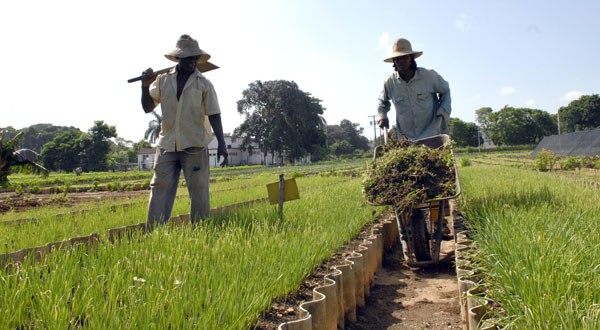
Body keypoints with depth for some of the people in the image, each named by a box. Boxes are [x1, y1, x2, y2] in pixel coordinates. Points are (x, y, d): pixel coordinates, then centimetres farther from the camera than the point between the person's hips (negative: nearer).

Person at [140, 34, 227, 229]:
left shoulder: (203, 84, 5)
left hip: (195, 146, -2)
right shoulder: (163, 80, 11)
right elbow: (148, 108, 16)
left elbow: (213, 114, 3)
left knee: (199, 191, 0)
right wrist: (145, 86, -1)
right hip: (167, 146, 2)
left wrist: (221, 144, -4)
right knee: (160, 189, -3)